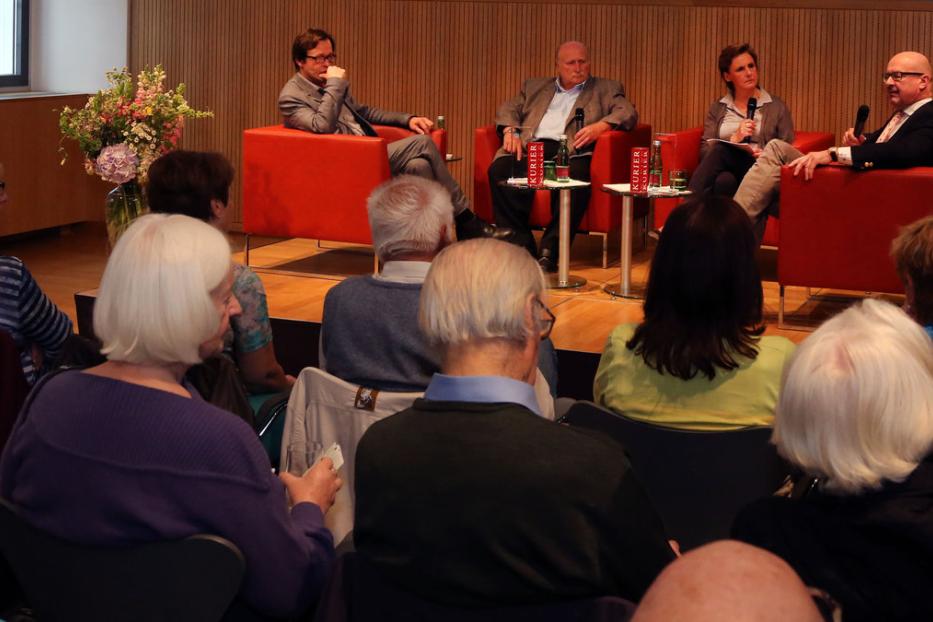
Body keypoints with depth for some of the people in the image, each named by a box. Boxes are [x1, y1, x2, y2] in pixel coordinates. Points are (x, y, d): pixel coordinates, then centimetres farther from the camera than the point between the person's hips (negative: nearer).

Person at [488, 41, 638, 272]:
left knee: (576, 176, -39)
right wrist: (510, 131, 0)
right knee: (499, 170, -29)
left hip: (570, 151, -3)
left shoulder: (605, 89, 22)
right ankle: (521, 247, -27)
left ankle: (550, 251, -36)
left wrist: (600, 126, -13)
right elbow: (508, 109, 24)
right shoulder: (535, 86, 31)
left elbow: (628, 112, 7)